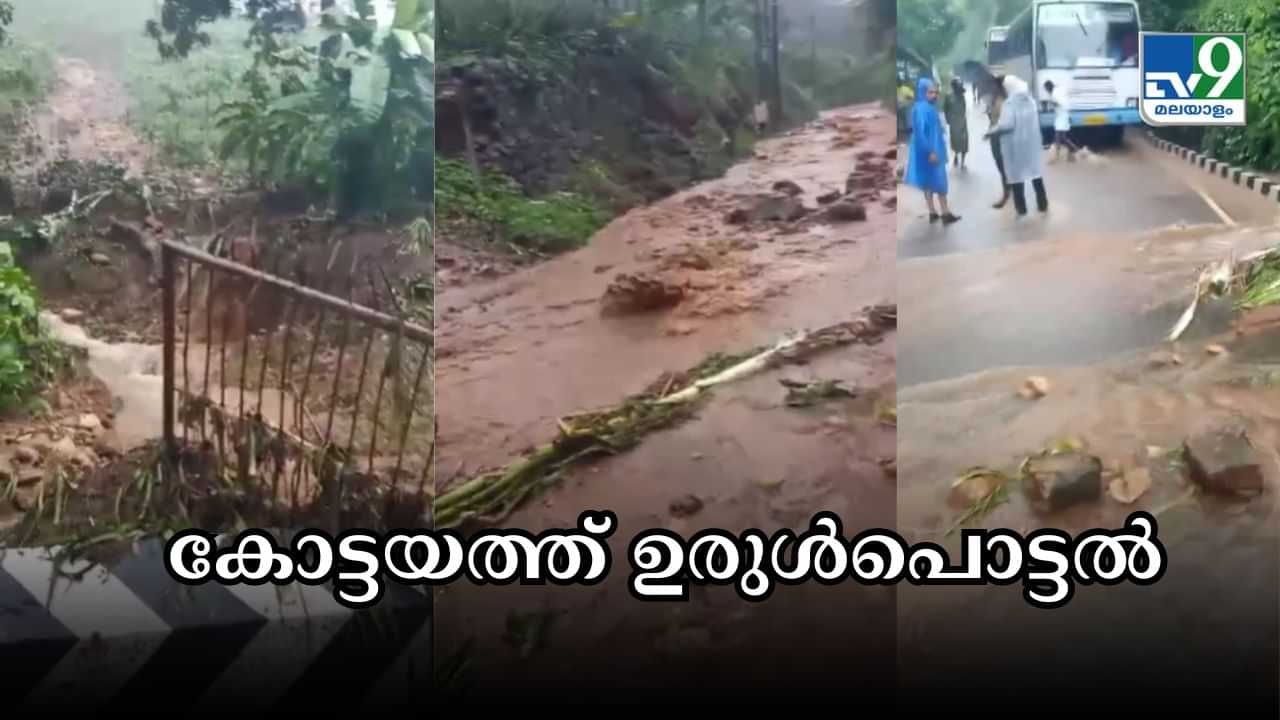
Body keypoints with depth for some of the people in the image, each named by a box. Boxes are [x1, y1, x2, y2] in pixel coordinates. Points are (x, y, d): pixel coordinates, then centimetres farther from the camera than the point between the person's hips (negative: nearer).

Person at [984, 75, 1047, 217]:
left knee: (1017, 174, 6)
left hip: (1016, 144, -6)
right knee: (1036, 173, 14)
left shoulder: (1010, 103, -18)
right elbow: (1035, 121, 11)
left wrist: (990, 131, -14)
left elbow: (1006, 125, -26)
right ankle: (1043, 205, 21)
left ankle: (1021, 208, 10)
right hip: (1032, 142, 6)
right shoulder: (1030, 100, 4)